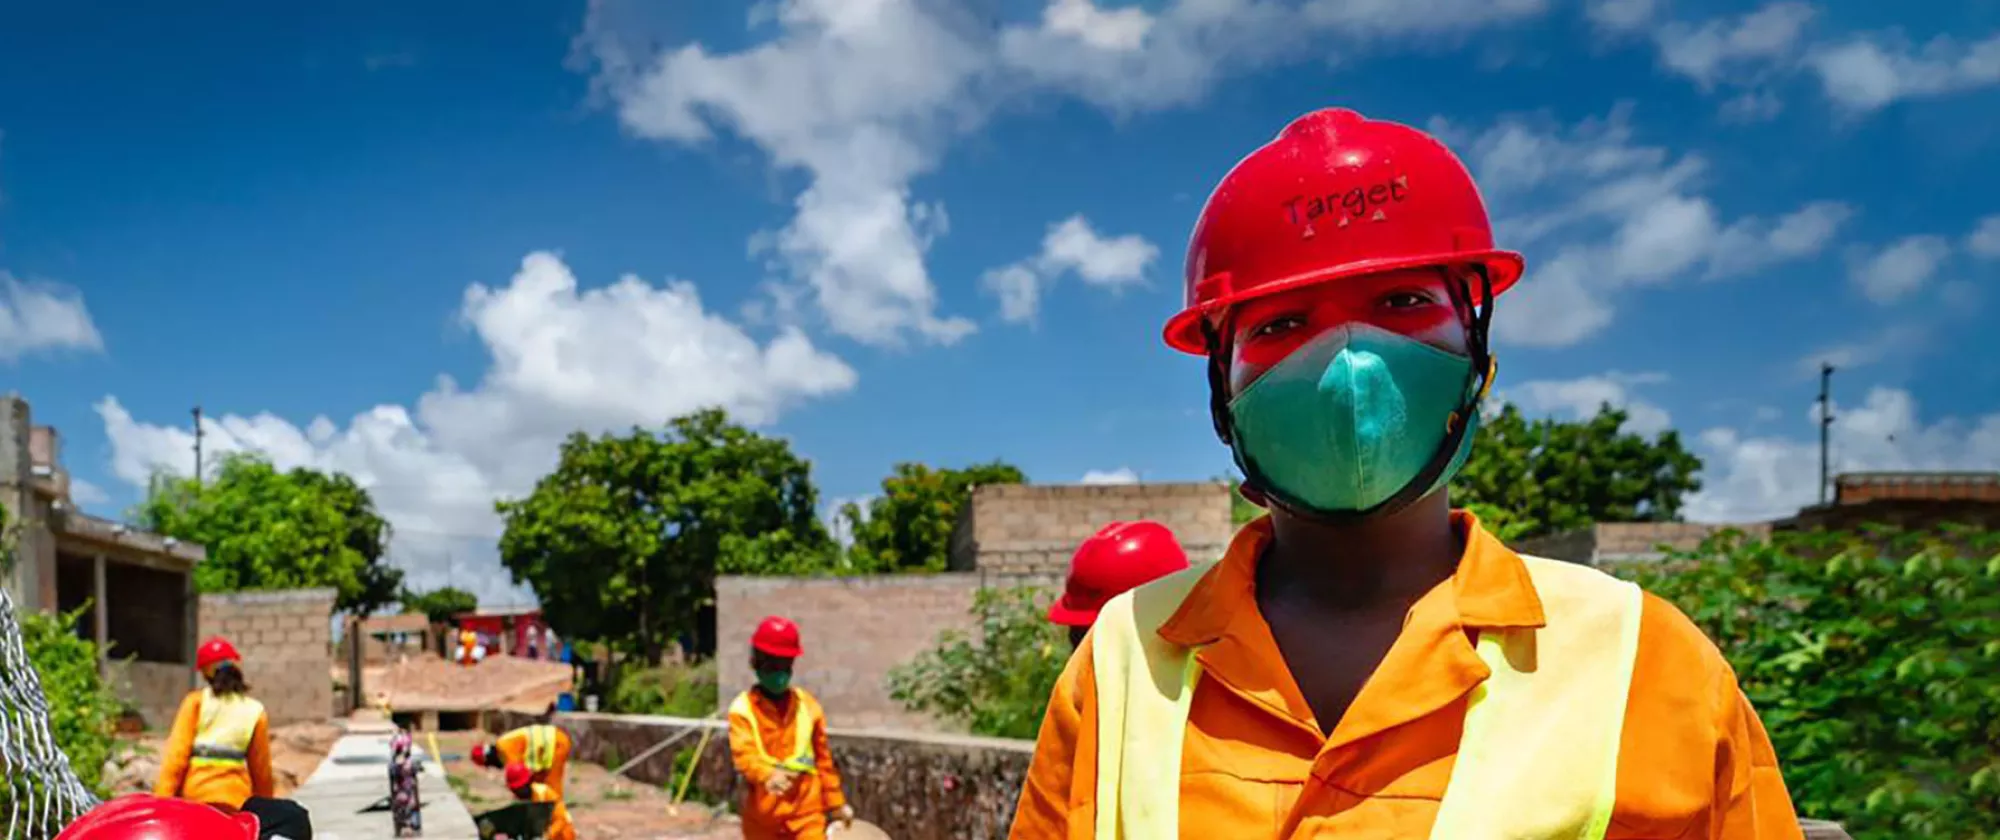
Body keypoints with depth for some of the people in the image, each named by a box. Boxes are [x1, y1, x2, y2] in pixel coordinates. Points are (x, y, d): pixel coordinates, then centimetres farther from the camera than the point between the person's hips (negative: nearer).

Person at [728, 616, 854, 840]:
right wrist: (767, 775, -44)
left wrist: (835, 802, 13)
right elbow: (744, 753, -23)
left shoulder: (808, 705, 3)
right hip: (764, 814, -1)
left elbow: (823, 758, 11)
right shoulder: (742, 708, -7)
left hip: (806, 810, 1)